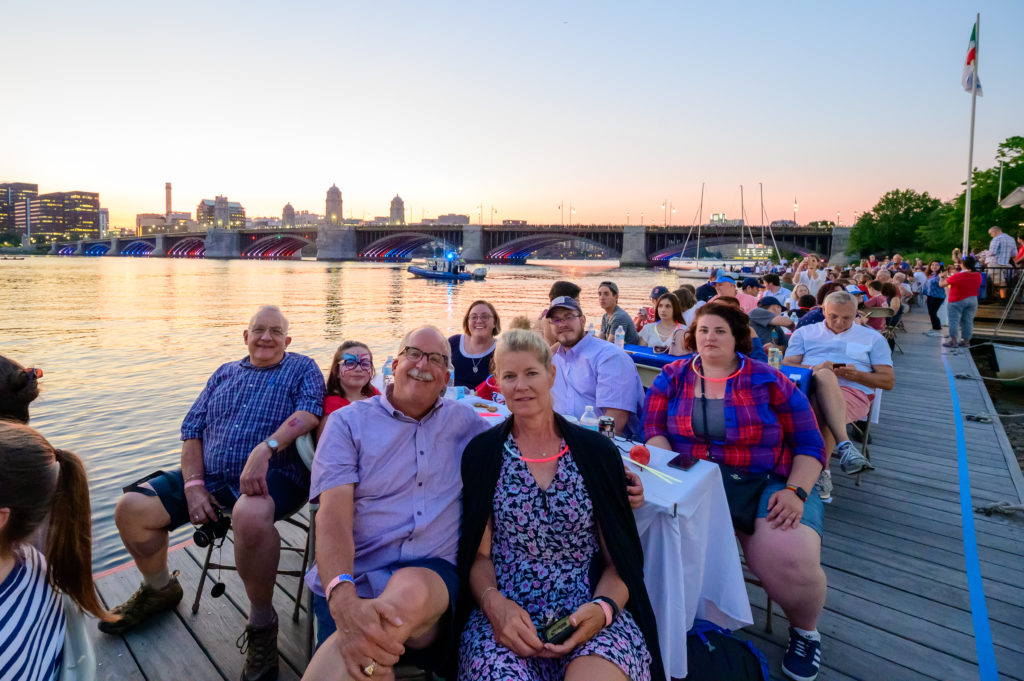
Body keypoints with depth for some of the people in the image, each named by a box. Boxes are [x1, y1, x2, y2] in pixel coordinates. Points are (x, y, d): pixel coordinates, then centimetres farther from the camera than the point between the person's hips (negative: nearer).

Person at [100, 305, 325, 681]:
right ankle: (159, 589, 23)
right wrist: (193, 485, 0)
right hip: (209, 475, 6)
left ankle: (261, 625, -16)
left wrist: (265, 448, -29)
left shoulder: (302, 368, 7)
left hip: (275, 476, -6)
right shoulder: (224, 374, 20)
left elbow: (309, 412, -13)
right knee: (131, 509, -6)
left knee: (250, 515, -38)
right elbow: (192, 429, 15)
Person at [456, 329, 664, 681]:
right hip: (505, 612, 0)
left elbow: (620, 560, 6)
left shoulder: (598, 452, 3)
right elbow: (477, 554, 5)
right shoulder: (481, 453, 3)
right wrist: (494, 602, -15)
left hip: (588, 613, 0)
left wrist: (602, 608, -14)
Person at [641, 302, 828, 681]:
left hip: (766, 484, -1)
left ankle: (805, 629, 11)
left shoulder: (768, 381, 2)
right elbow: (654, 432, 0)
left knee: (792, 561, -27)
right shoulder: (672, 377, 7)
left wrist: (795, 491, -12)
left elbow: (810, 445, 3)